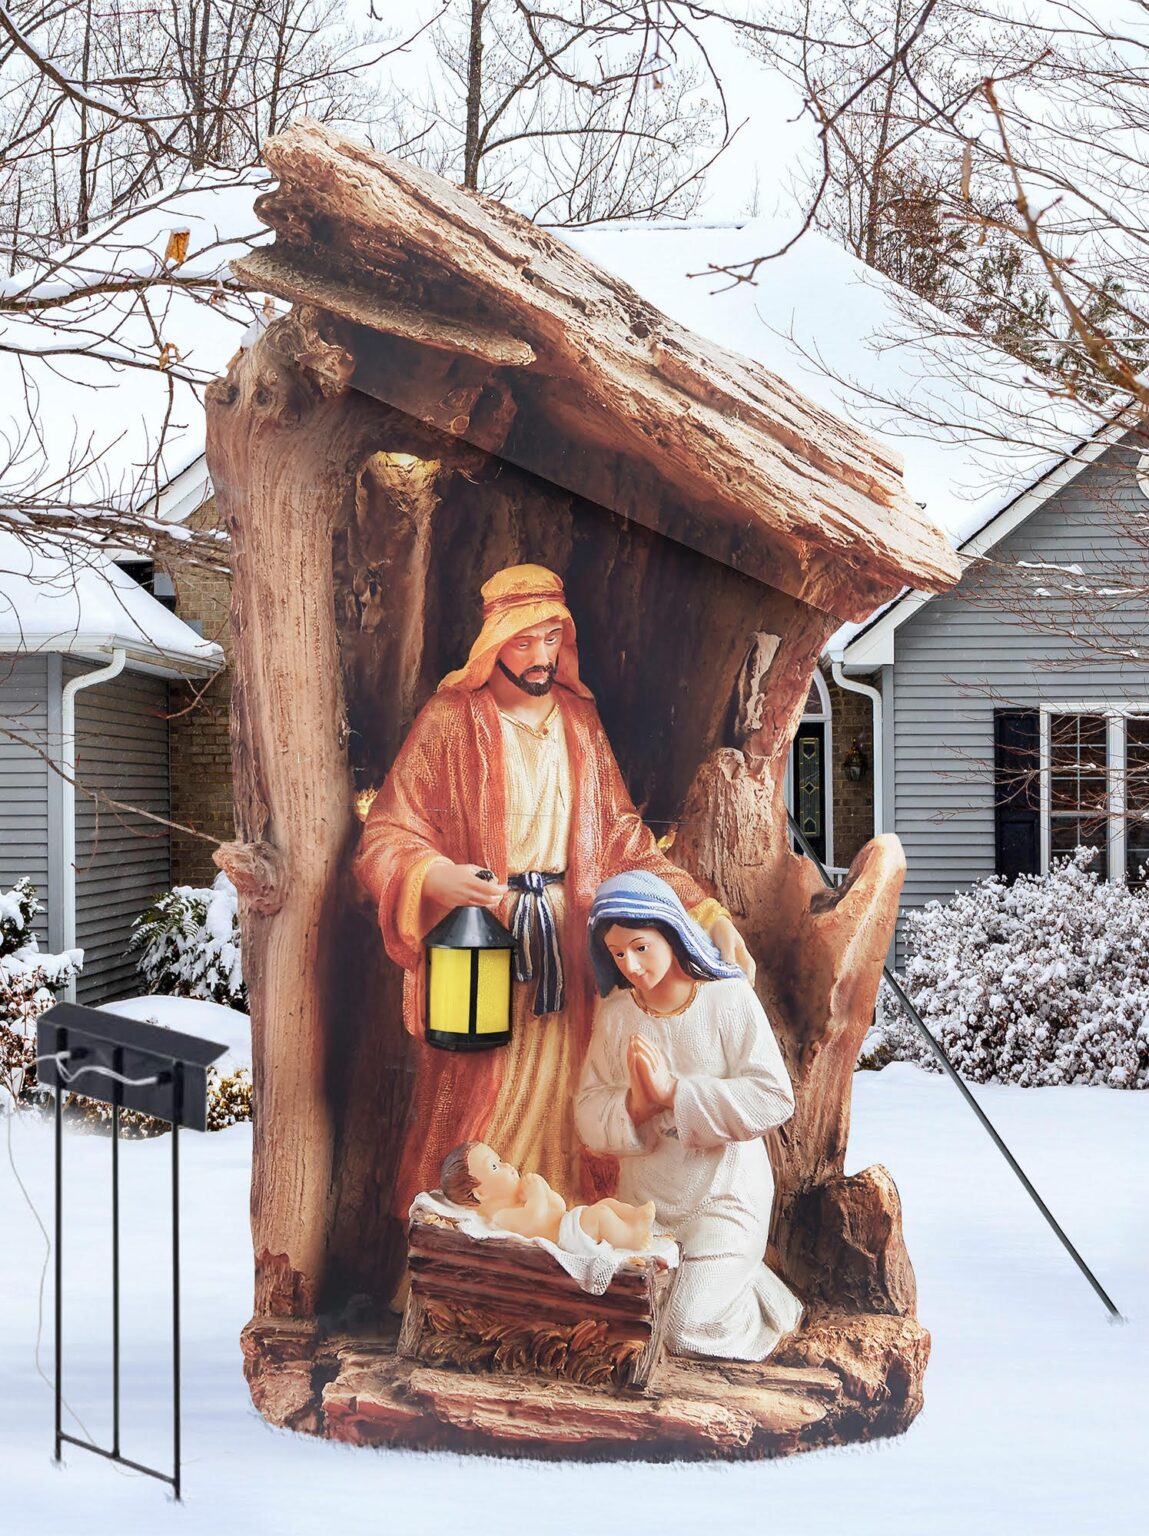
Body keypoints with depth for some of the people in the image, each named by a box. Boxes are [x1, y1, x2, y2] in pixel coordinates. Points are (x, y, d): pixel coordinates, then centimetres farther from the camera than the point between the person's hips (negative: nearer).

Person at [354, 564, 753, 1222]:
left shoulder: (580, 720, 10)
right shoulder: (452, 720, -3)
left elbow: (623, 838, 8)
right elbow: (386, 834, -6)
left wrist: (709, 913, -3)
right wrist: (435, 877, -28)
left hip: (565, 940, 4)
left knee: (557, 1095, 3)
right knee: (476, 1101, -4)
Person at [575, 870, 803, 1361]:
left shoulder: (728, 998, -11)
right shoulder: (615, 1011, 1)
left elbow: (773, 1098, -19)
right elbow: (589, 1117, -2)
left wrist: (673, 1092, -24)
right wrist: (634, 1104, -25)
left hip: (722, 1197, -5)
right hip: (642, 1201, 5)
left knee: (685, 1333, -13)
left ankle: (766, 1301, 18)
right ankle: (725, 1282, 28)